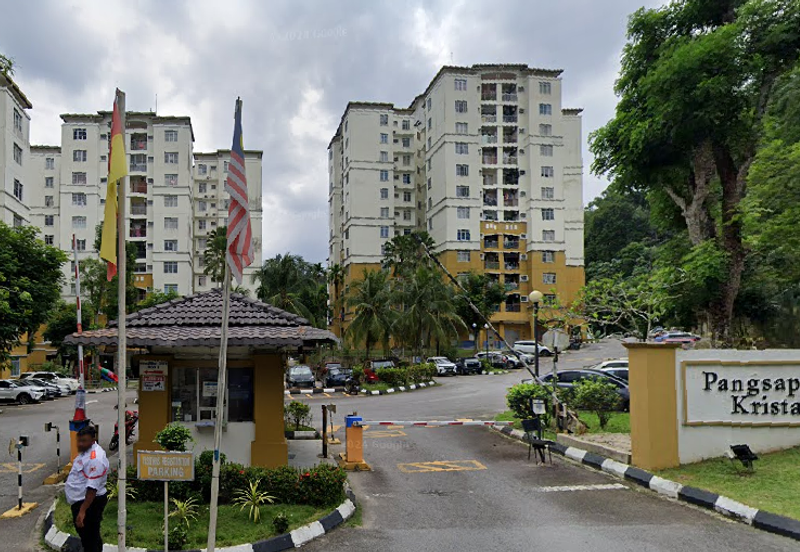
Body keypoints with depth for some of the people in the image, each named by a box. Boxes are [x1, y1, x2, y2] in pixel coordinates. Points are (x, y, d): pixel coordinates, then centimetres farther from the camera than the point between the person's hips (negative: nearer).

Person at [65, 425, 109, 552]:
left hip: (89, 503, -11)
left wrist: (82, 511, -31)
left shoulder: (95, 459, -25)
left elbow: (92, 489, -29)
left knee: (89, 539, -4)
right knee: (92, 537, 23)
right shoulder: (86, 451, 8)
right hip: (80, 501, 11)